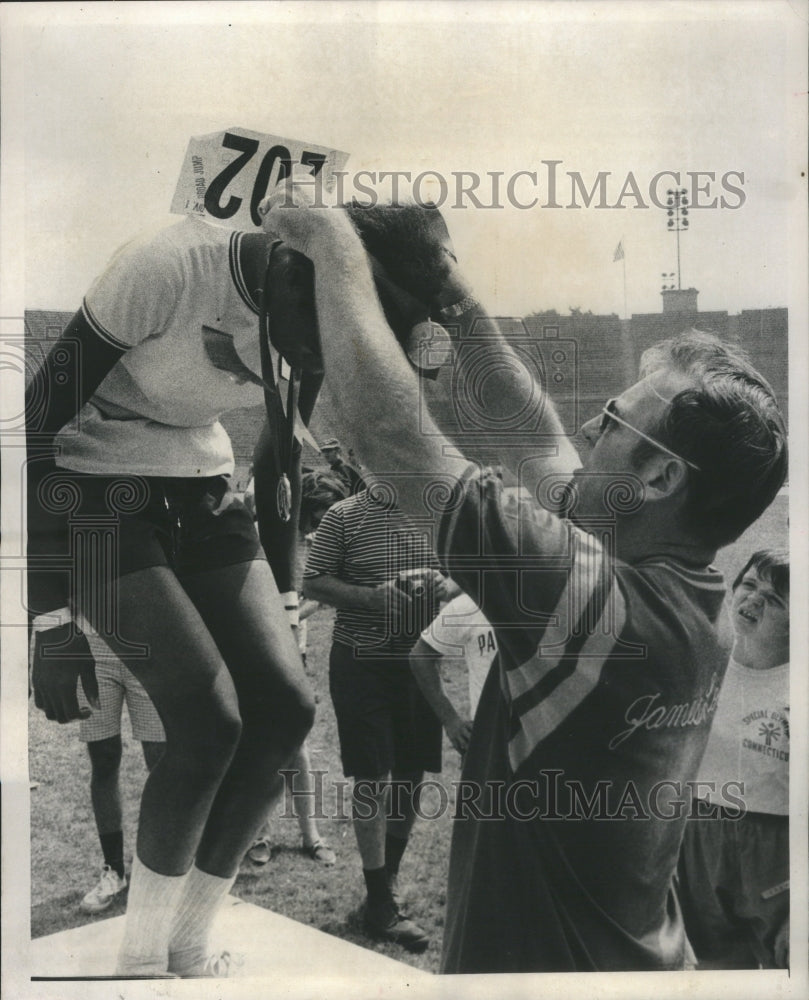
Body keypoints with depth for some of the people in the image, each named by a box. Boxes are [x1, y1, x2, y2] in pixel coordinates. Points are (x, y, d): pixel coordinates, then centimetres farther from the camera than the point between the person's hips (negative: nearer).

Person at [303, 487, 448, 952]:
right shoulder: (344, 515, -6)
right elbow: (313, 583, -6)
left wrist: (446, 586, -11)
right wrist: (372, 597, -20)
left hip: (420, 659, 4)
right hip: (363, 662, -4)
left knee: (412, 775, 13)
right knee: (373, 778, -1)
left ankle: (391, 874, 34)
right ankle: (381, 902, 13)